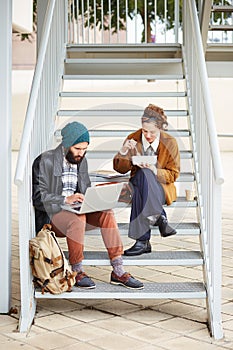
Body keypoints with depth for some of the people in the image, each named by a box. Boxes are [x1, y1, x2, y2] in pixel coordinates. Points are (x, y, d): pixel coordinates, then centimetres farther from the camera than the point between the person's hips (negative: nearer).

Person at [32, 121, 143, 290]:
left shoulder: (81, 161, 12)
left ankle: (118, 271, -21)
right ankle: (77, 272, -20)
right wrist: (66, 199, -28)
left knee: (107, 213, -19)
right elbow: (38, 197, -16)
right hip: (51, 215, -6)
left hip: (76, 211, 6)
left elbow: (86, 189, 20)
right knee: (77, 219, -36)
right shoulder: (46, 161, -9)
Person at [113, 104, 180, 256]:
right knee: (143, 173, -35)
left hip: (161, 188, -2)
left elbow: (173, 174, 1)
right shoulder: (133, 139, 1)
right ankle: (160, 218, -32)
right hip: (139, 185, 2)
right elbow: (120, 169, 2)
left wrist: (154, 170, -19)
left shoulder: (170, 142, -2)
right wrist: (124, 151, -18)